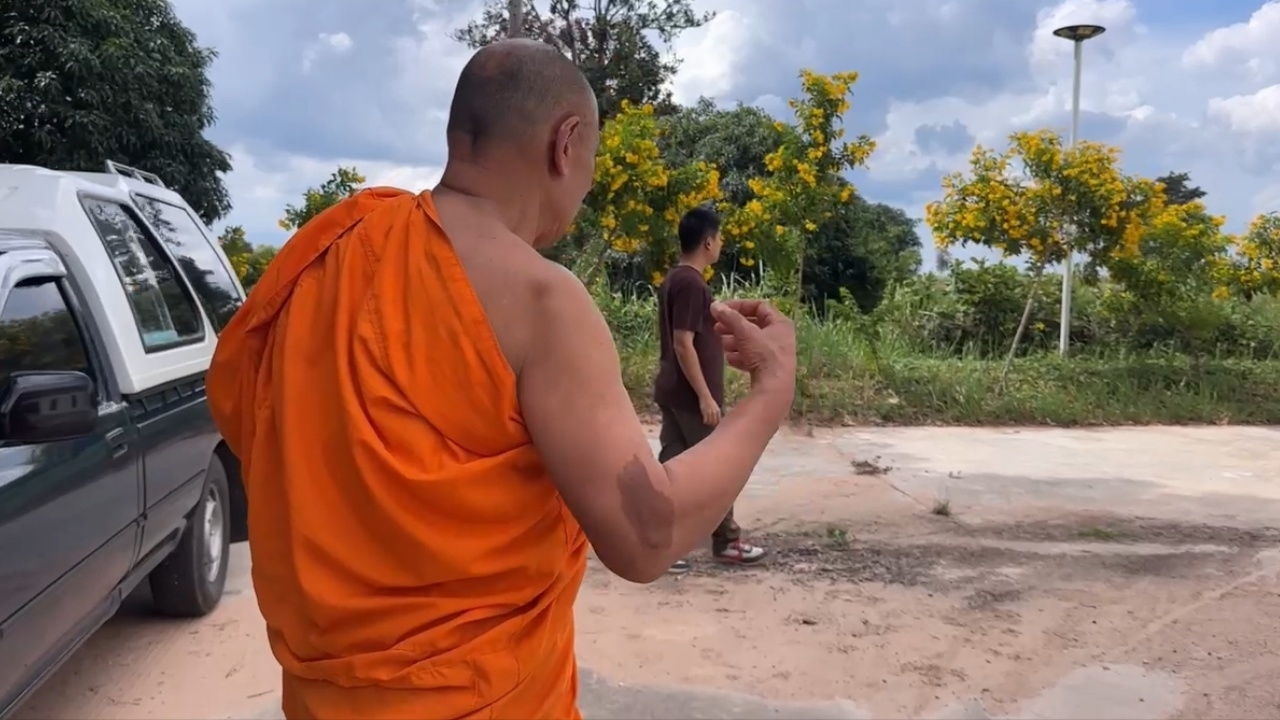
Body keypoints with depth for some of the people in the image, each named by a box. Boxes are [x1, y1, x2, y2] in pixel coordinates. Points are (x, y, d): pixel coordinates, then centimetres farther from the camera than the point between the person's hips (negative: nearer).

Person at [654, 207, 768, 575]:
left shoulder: (674, 279, 11)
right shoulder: (691, 284, -19)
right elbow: (683, 344, -22)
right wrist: (706, 396, -21)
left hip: (672, 391, 9)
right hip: (691, 395, -9)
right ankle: (727, 543, 19)